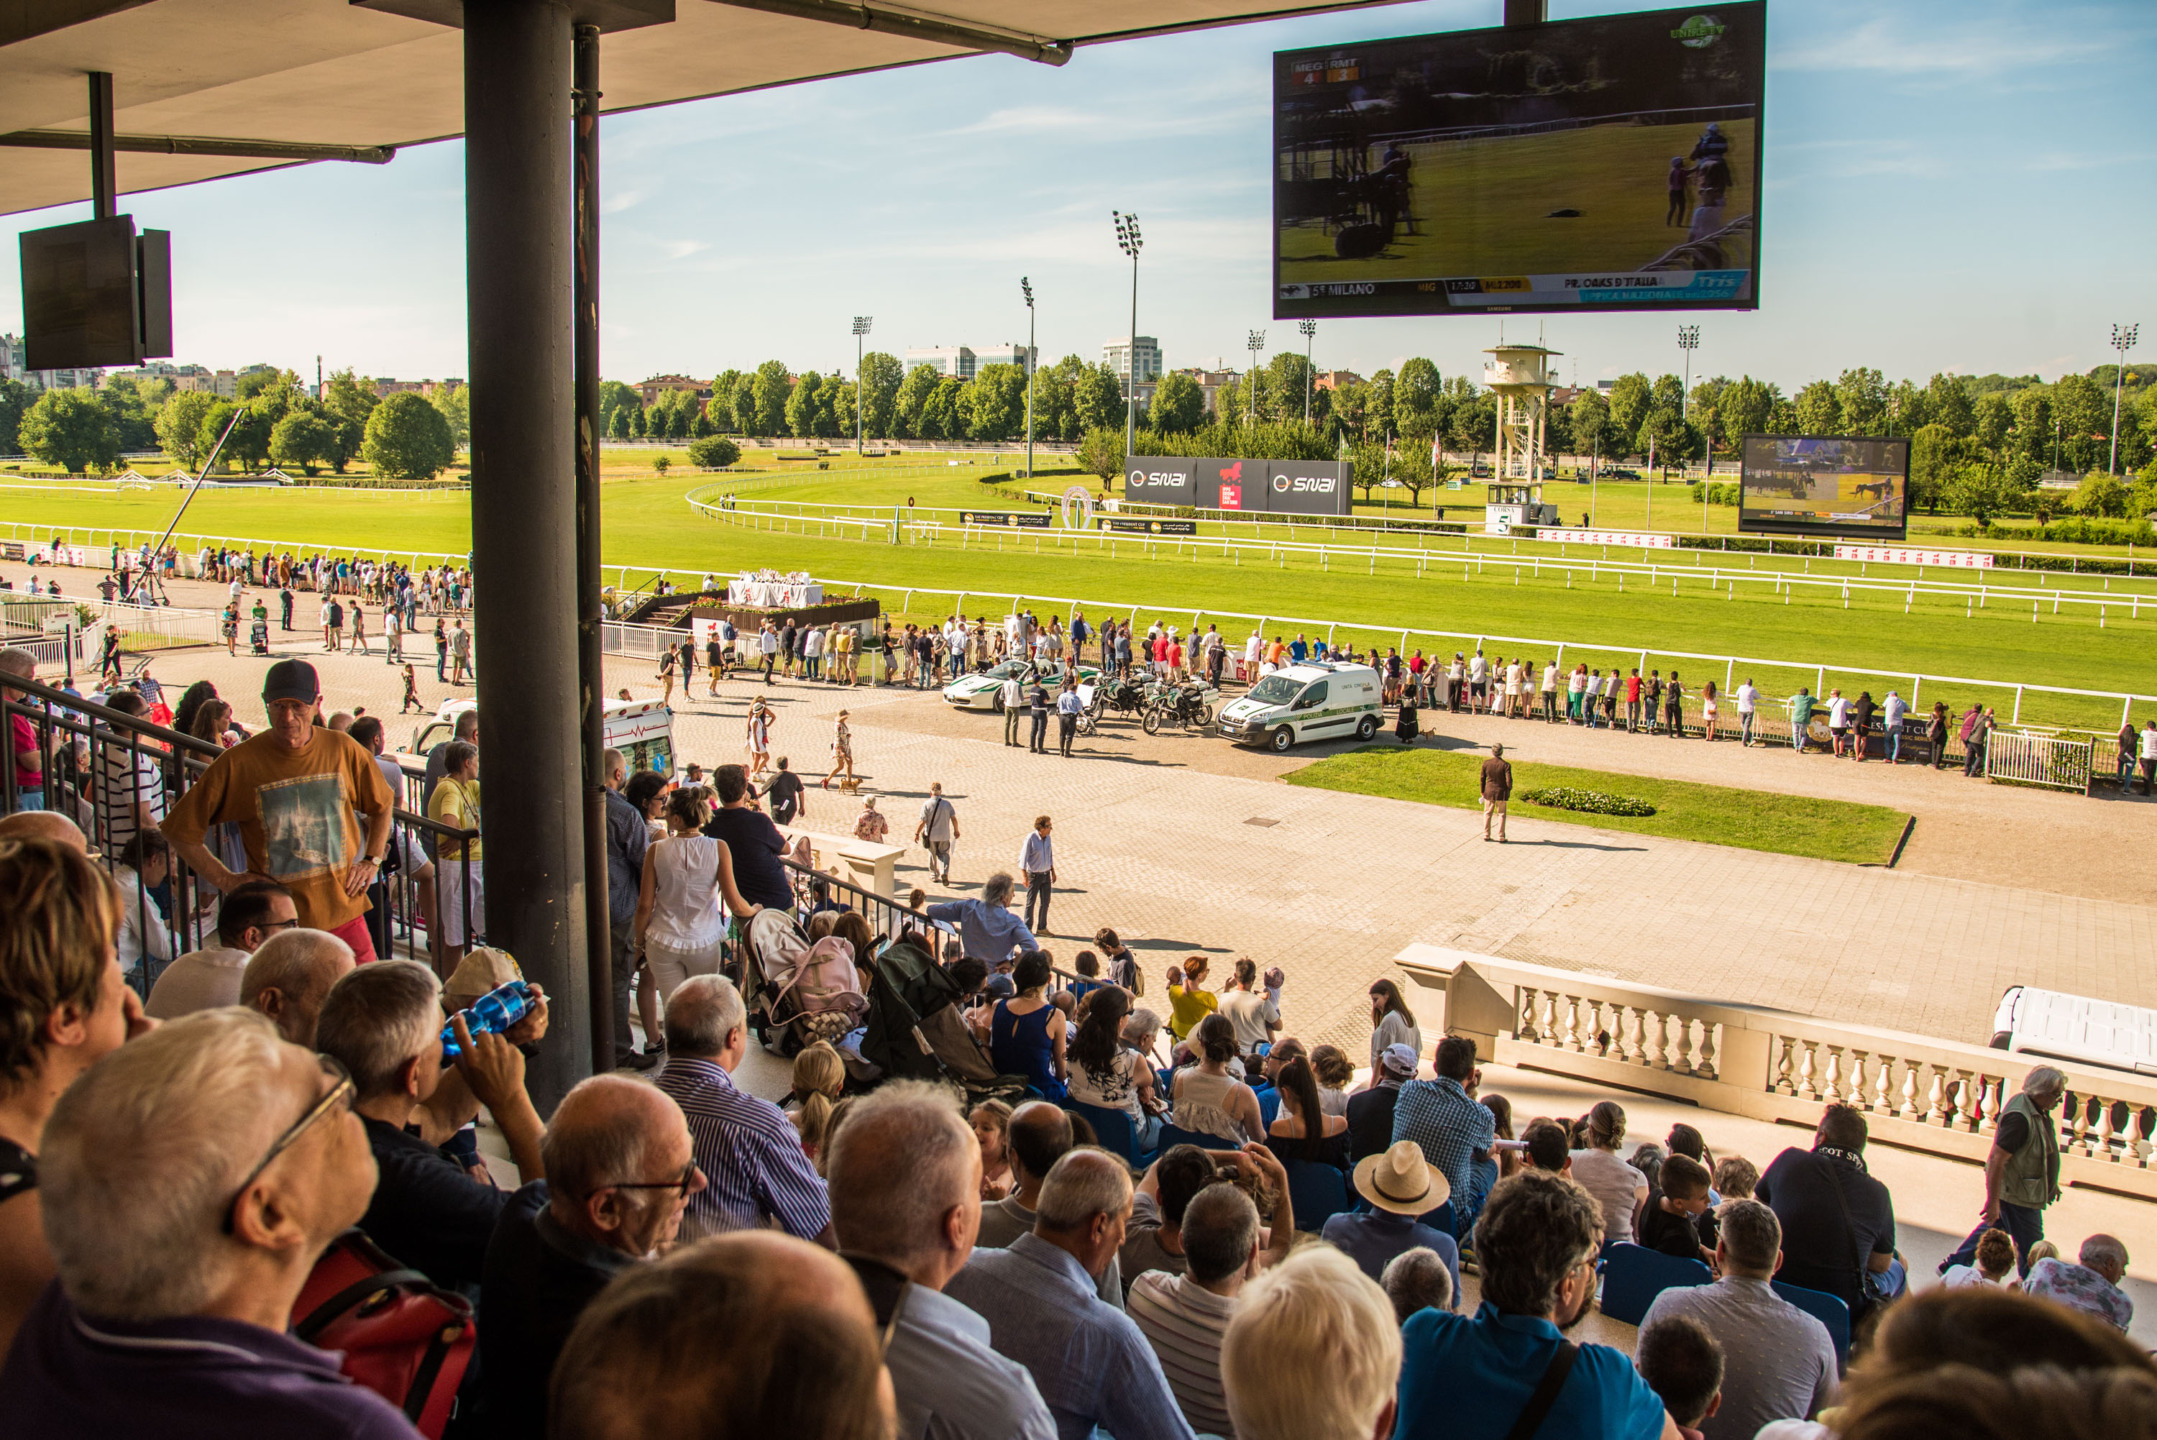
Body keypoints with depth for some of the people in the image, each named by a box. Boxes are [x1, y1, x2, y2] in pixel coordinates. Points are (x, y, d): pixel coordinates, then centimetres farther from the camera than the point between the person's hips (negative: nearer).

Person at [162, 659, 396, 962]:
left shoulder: (343, 750, 1)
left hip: (343, 914, 2)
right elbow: (180, 829, 1)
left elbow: (381, 805, 19)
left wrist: (371, 861, 9)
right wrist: (226, 880, -3)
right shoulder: (238, 763, -7)